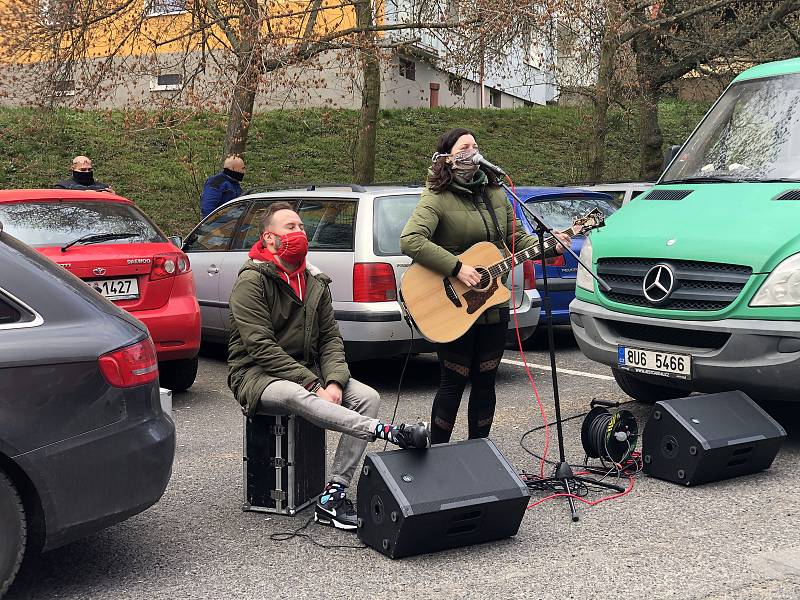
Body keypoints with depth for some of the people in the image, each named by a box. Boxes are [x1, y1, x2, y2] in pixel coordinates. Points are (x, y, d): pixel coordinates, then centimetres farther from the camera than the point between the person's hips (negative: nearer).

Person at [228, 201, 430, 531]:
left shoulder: (316, 283, 13)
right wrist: (314, 385, -22)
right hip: (256, 375, -6)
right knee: (295, 395, -40)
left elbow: (330, 337, 10)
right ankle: (387, 431, -50)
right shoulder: (251, 281, -9)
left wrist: (334, 382, -11)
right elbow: (262, 346, -17)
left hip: (308, 371, 6)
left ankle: (333, 494, -22)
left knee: (368, 397, -18)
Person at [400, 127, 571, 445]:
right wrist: (457, 268, -26)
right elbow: (410, 240, -25)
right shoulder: (436, 199, -11)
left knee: (485, 383, 11)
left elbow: (516, 239, 18)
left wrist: (548, 245, 0)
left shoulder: (496, 195, 10)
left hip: (493, 306, 6)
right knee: (453, 383, 1)